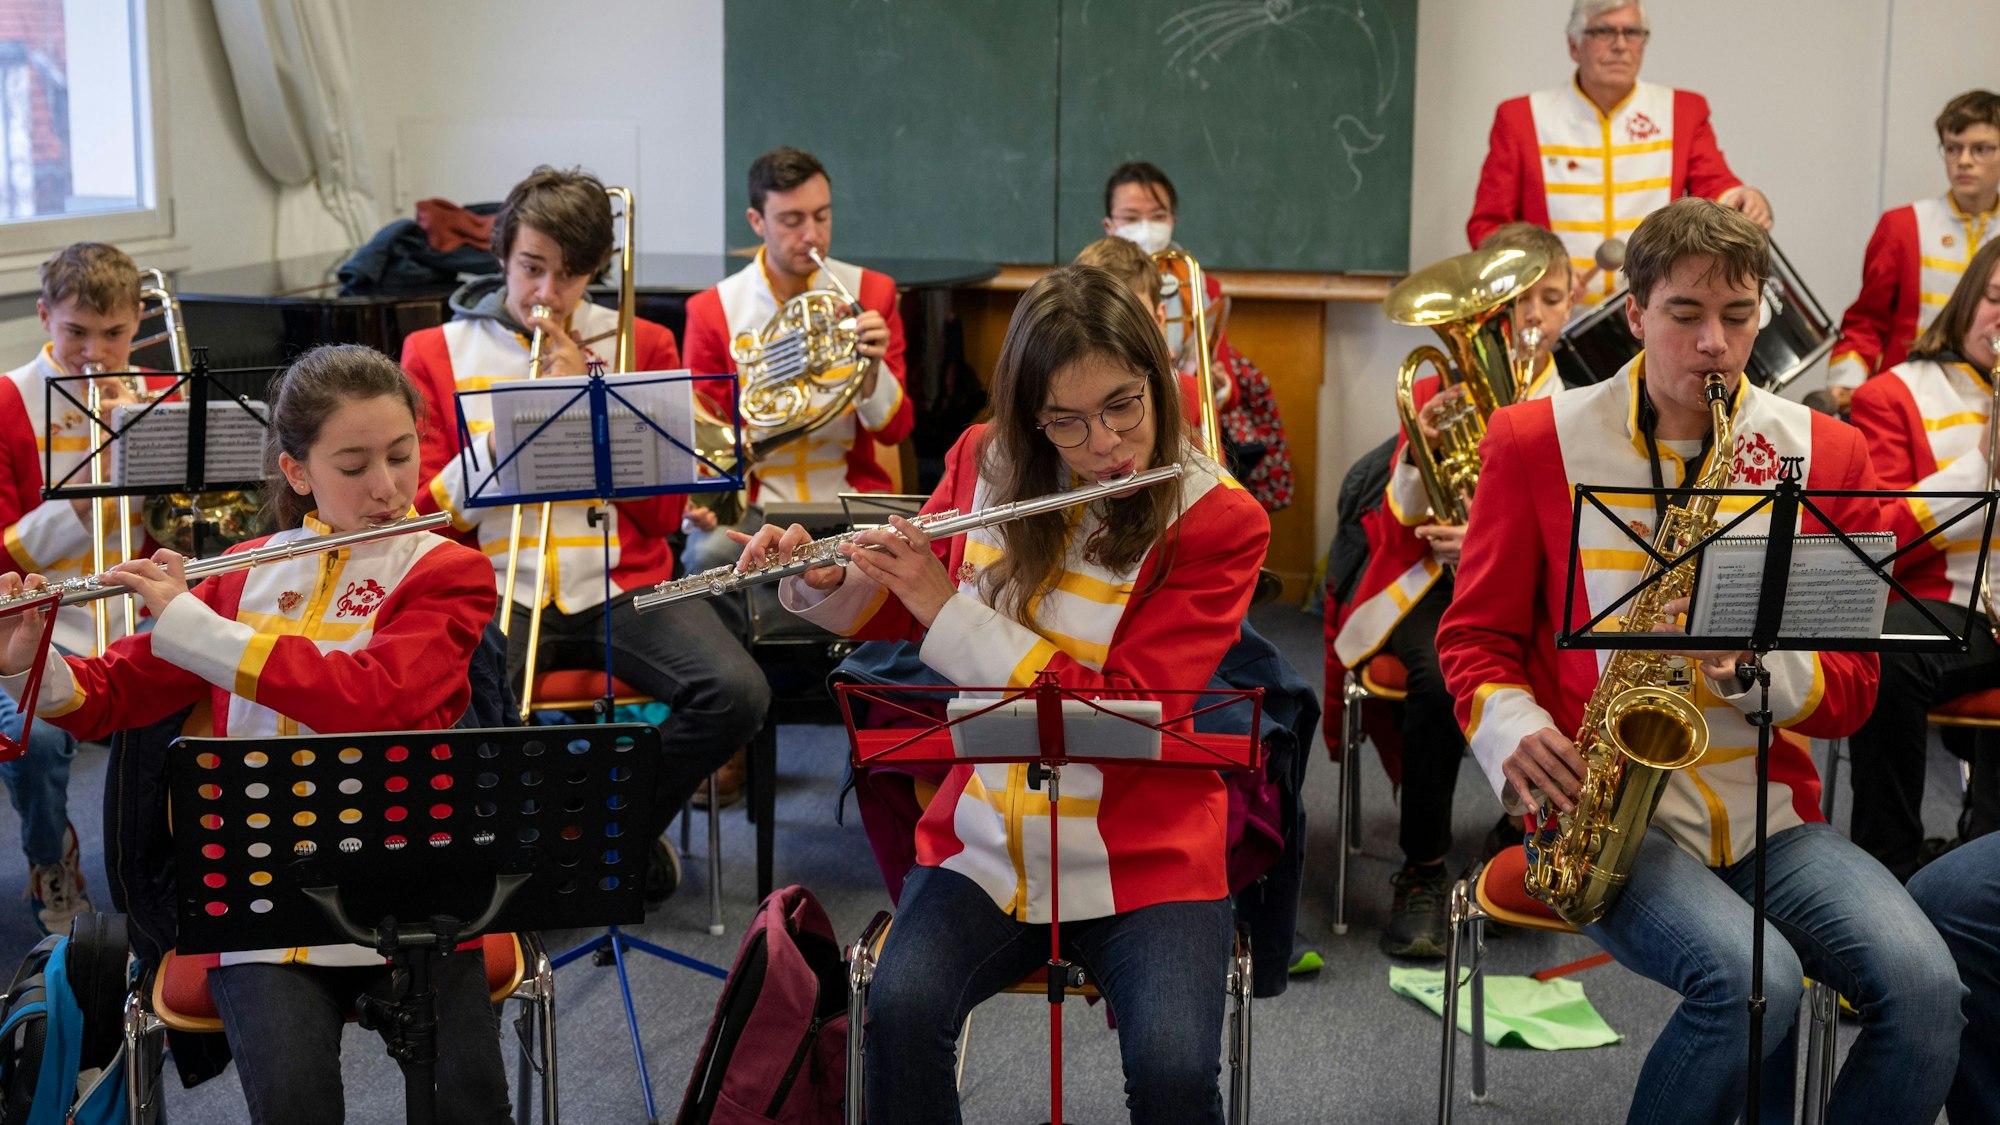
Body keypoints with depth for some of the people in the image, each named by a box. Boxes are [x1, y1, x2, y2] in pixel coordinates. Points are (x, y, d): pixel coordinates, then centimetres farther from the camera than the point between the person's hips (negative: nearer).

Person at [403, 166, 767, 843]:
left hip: (622, 587, 2)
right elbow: (426, 519, 3)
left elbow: (665, 515, 5)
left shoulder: (639, 345, 12)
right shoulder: (436, 354, 10)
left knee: (738, 696, -25)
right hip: (499, 590, -1)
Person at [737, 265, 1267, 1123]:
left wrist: (947, 609, -21)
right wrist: (824, 582, -5)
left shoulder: (1218, 521, -10)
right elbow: (901, 615, 17)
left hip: (1142, 860, -3)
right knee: (901, 1011, -25)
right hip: (987, 843, 3)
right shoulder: (985, 466, 2)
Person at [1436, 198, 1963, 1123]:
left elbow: (1852, 689, 7)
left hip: (1767, 810, 3)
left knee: (1923, 986, -22)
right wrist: (1513, 732, -13)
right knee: (1756, 981, -29)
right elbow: (1475, 634, 7)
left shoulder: (1825, 454, 7)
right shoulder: (1537, 441, 2)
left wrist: (1753, 662, -15)